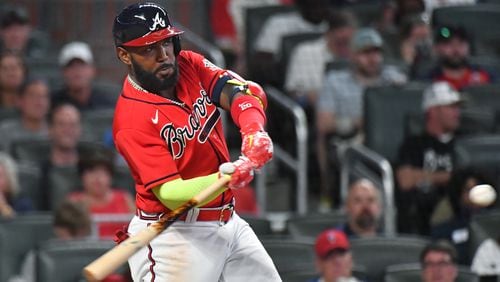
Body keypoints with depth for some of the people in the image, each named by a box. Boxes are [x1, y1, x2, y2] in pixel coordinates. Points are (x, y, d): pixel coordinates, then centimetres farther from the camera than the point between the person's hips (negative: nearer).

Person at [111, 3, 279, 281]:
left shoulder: (189, 66, 1)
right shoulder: (132, 119, -20)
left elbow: (246, 92, -13)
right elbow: (169, 193, -26)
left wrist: (254, 130, -35)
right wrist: (223, 178, -43)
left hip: (229, 223, 7)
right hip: (175, 234, -7)